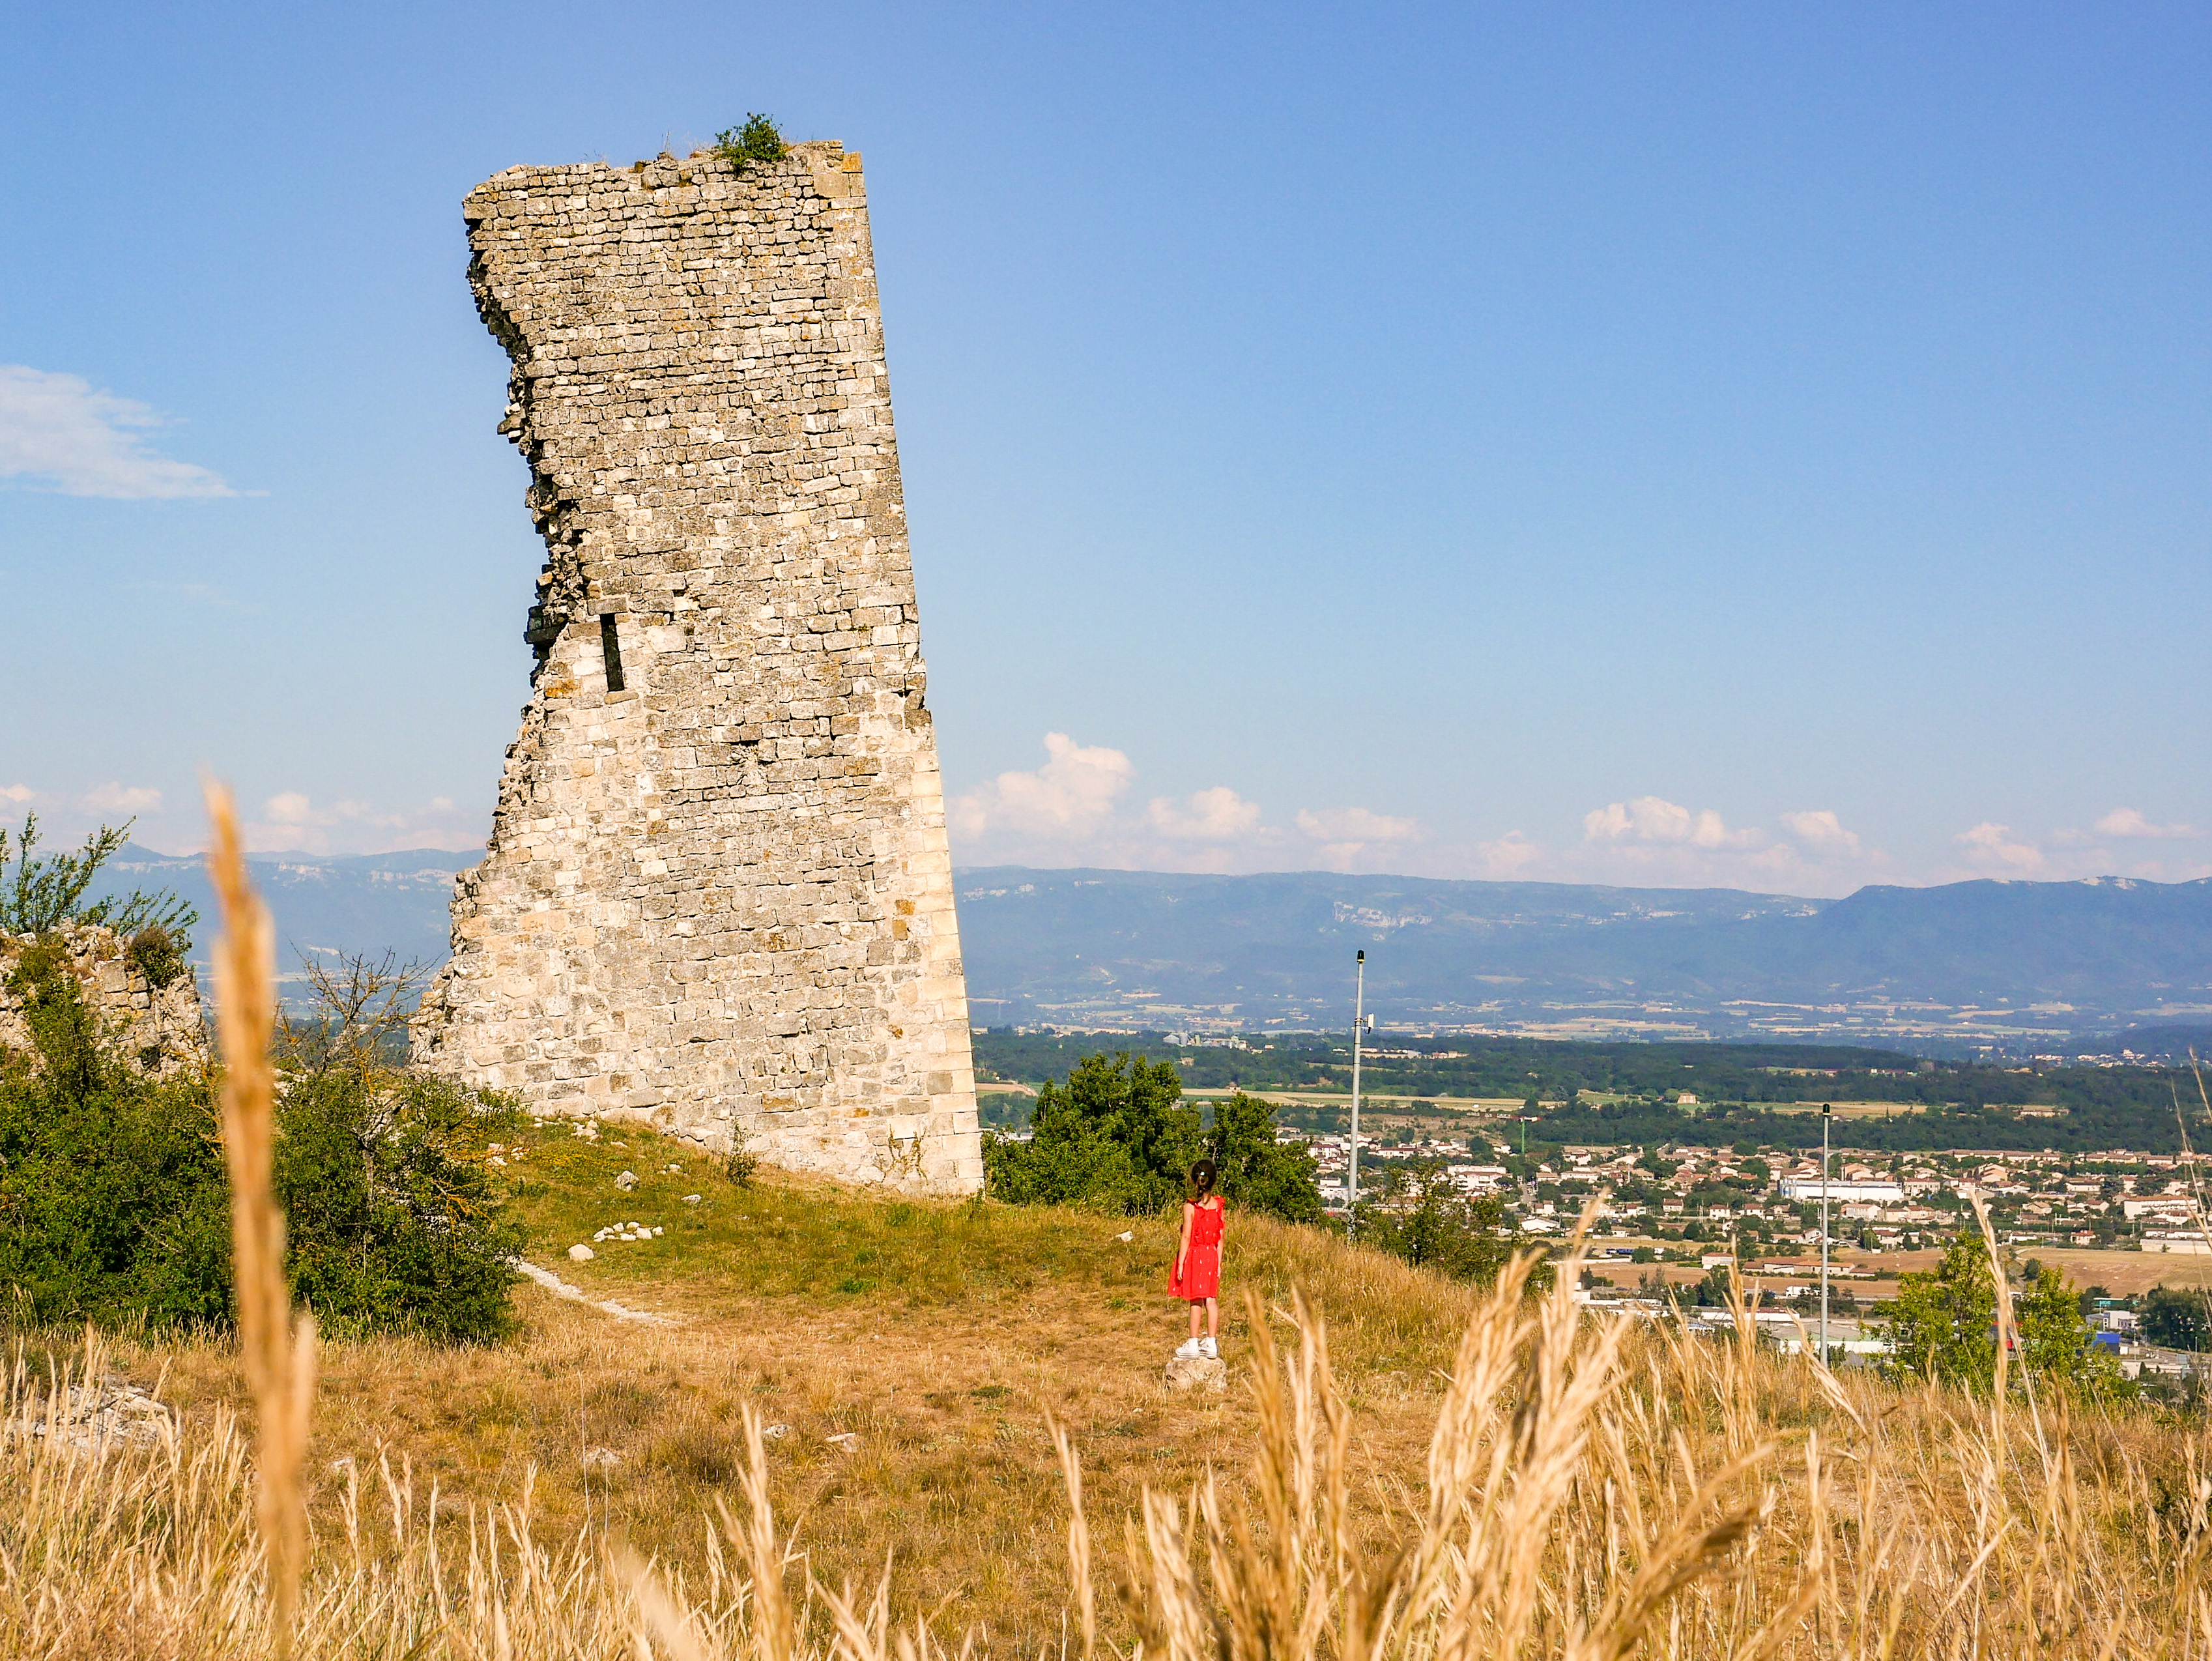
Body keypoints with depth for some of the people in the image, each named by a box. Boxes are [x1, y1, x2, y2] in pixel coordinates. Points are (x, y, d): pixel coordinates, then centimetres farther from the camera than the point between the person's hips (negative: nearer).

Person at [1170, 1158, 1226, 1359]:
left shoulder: (1190, 1207, -14)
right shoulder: (1217, 1205, 0)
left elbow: (1186, 1237, -14)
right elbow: (1220, 1238, 4)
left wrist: (1180, 1264, -10)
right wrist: (1218, 1263, 12)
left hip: (1193, 1255, -4)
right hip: (1211, 1255, 4)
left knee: (1195, 1301, 0)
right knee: (1211, 1300, 9)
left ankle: (1193, 1346, 5)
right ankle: (1211, 1344, 13)